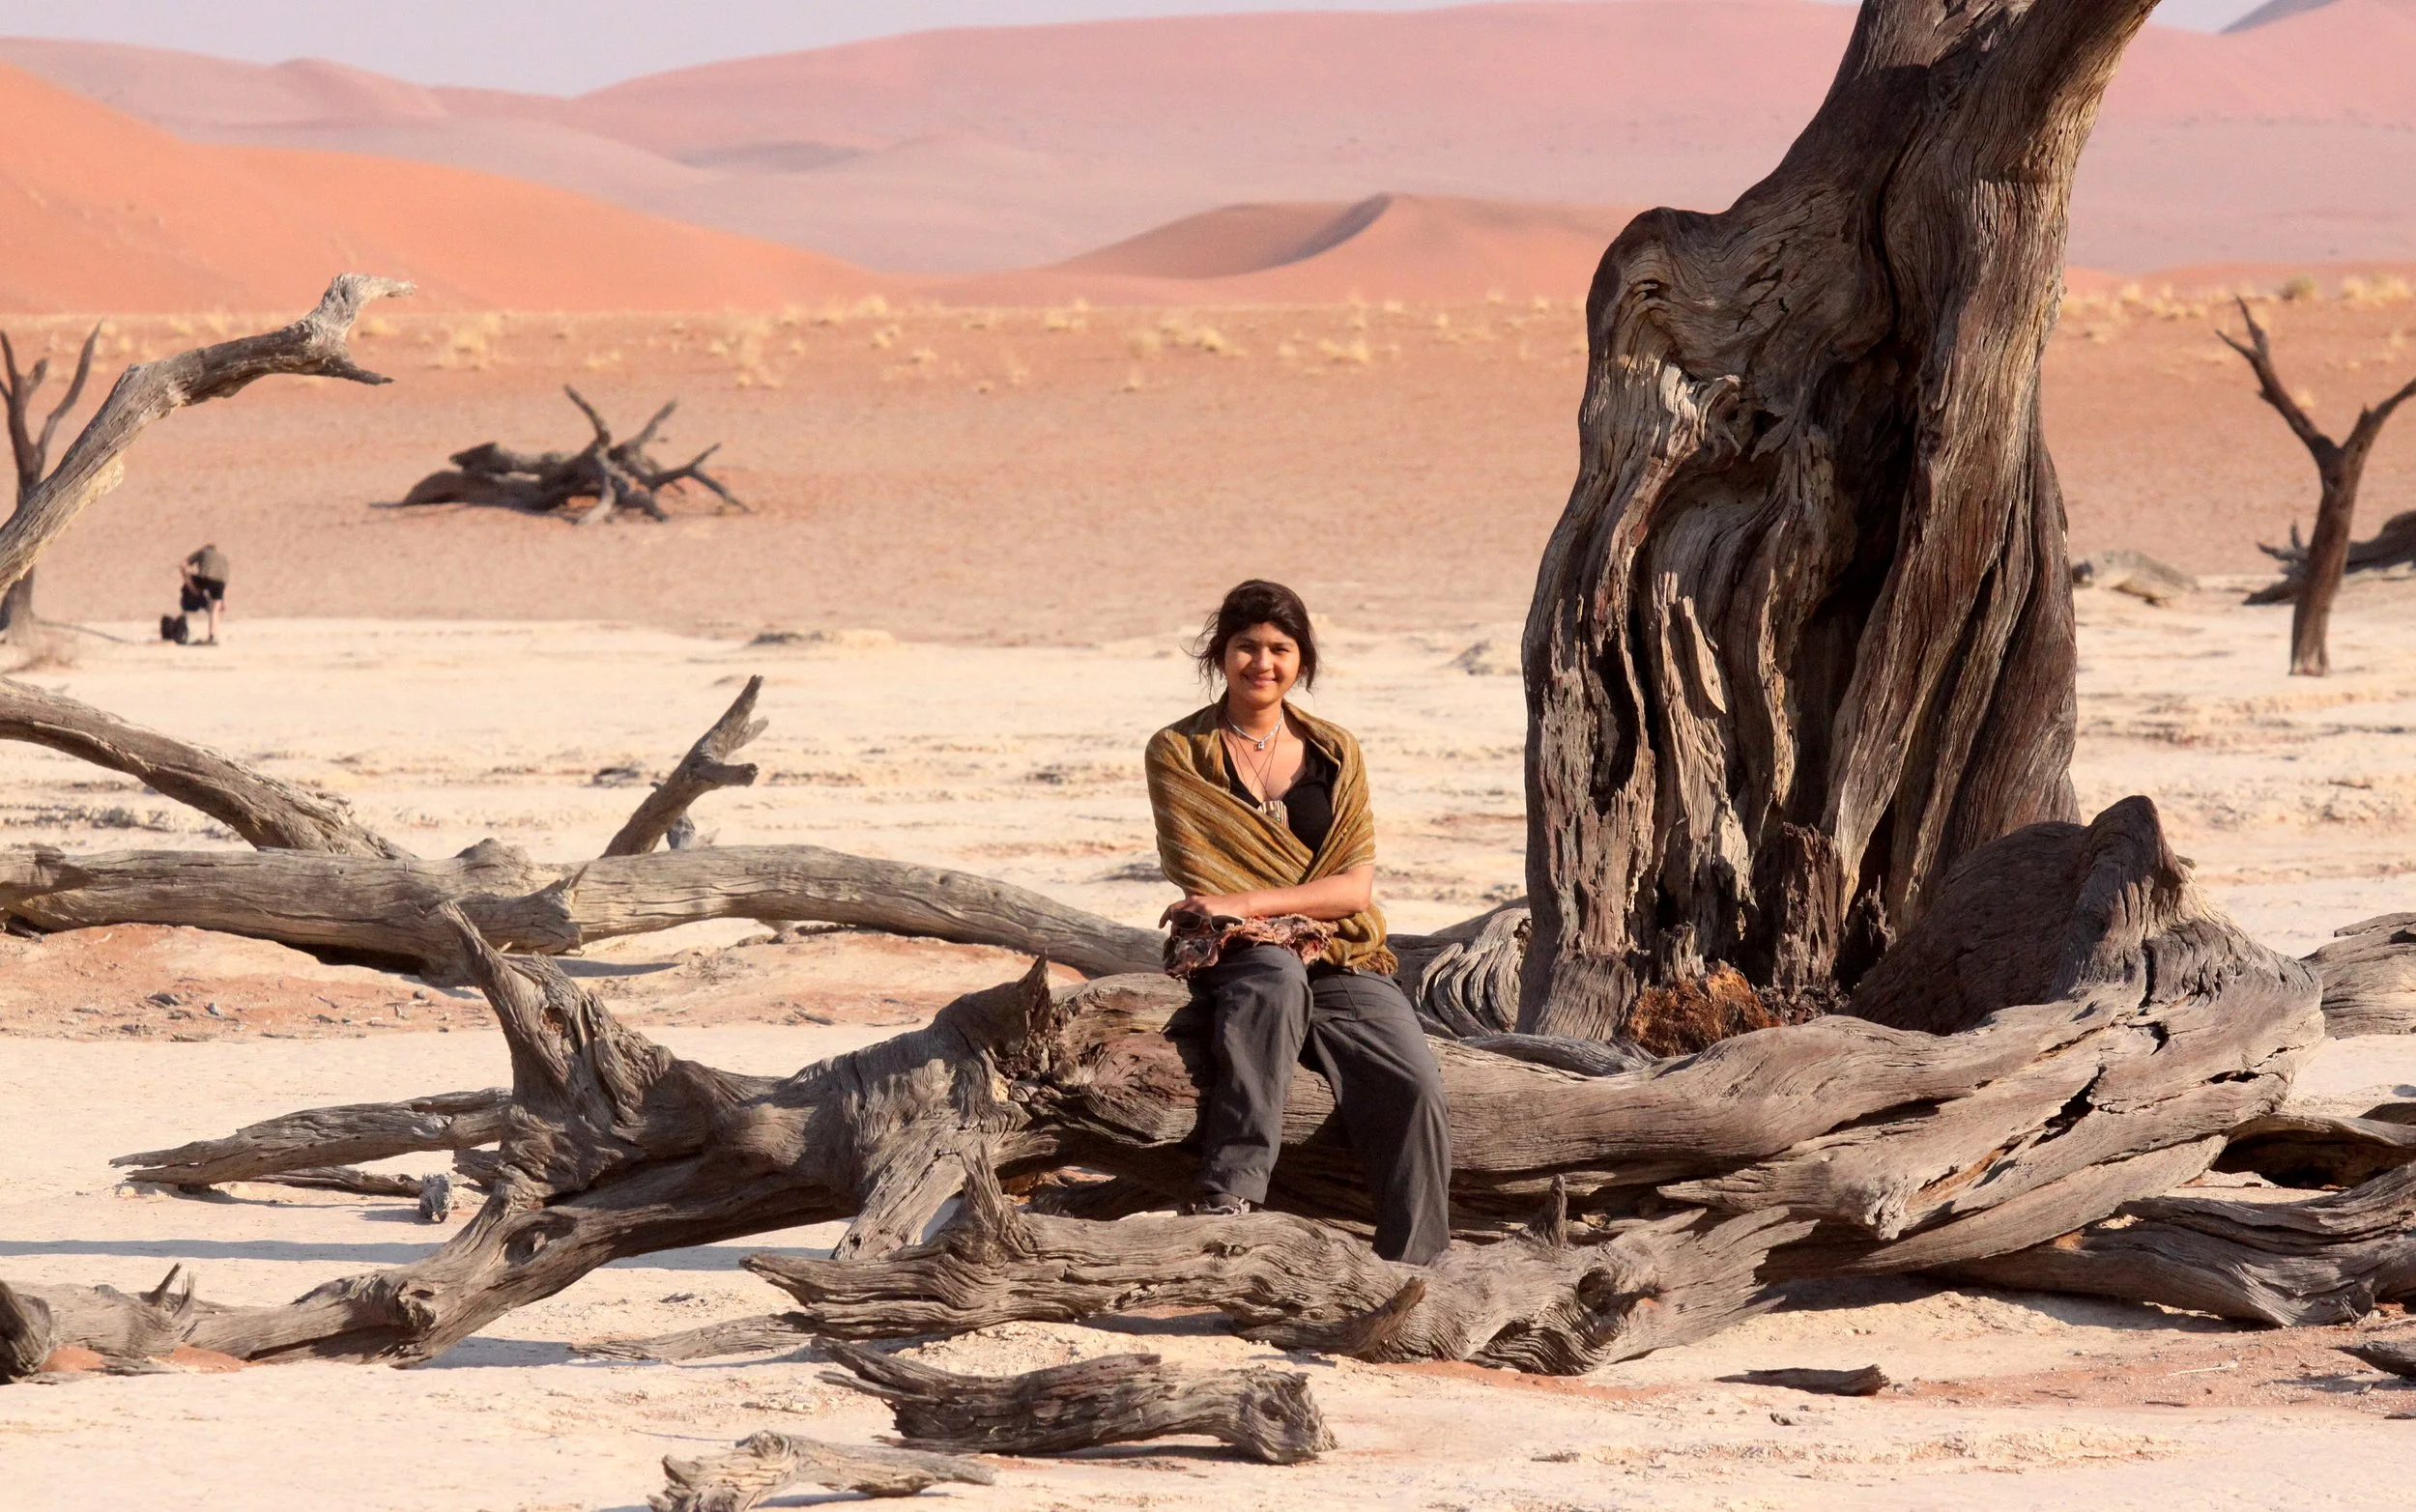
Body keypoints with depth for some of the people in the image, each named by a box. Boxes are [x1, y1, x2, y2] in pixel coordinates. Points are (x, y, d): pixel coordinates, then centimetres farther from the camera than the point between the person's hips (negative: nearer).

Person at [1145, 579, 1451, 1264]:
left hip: (1341, 962, 3)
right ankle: (1229, 1193, -44)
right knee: (1275, 976, -40)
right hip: (1234, 954, -3)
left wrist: (1247, 902, -12)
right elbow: (1201, 881, -2)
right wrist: (1298, 911, -15)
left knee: (1416, 1086, -24)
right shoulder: (1178, 754, 6)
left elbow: (1355, 887, 2)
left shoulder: (1334, 753, 12)